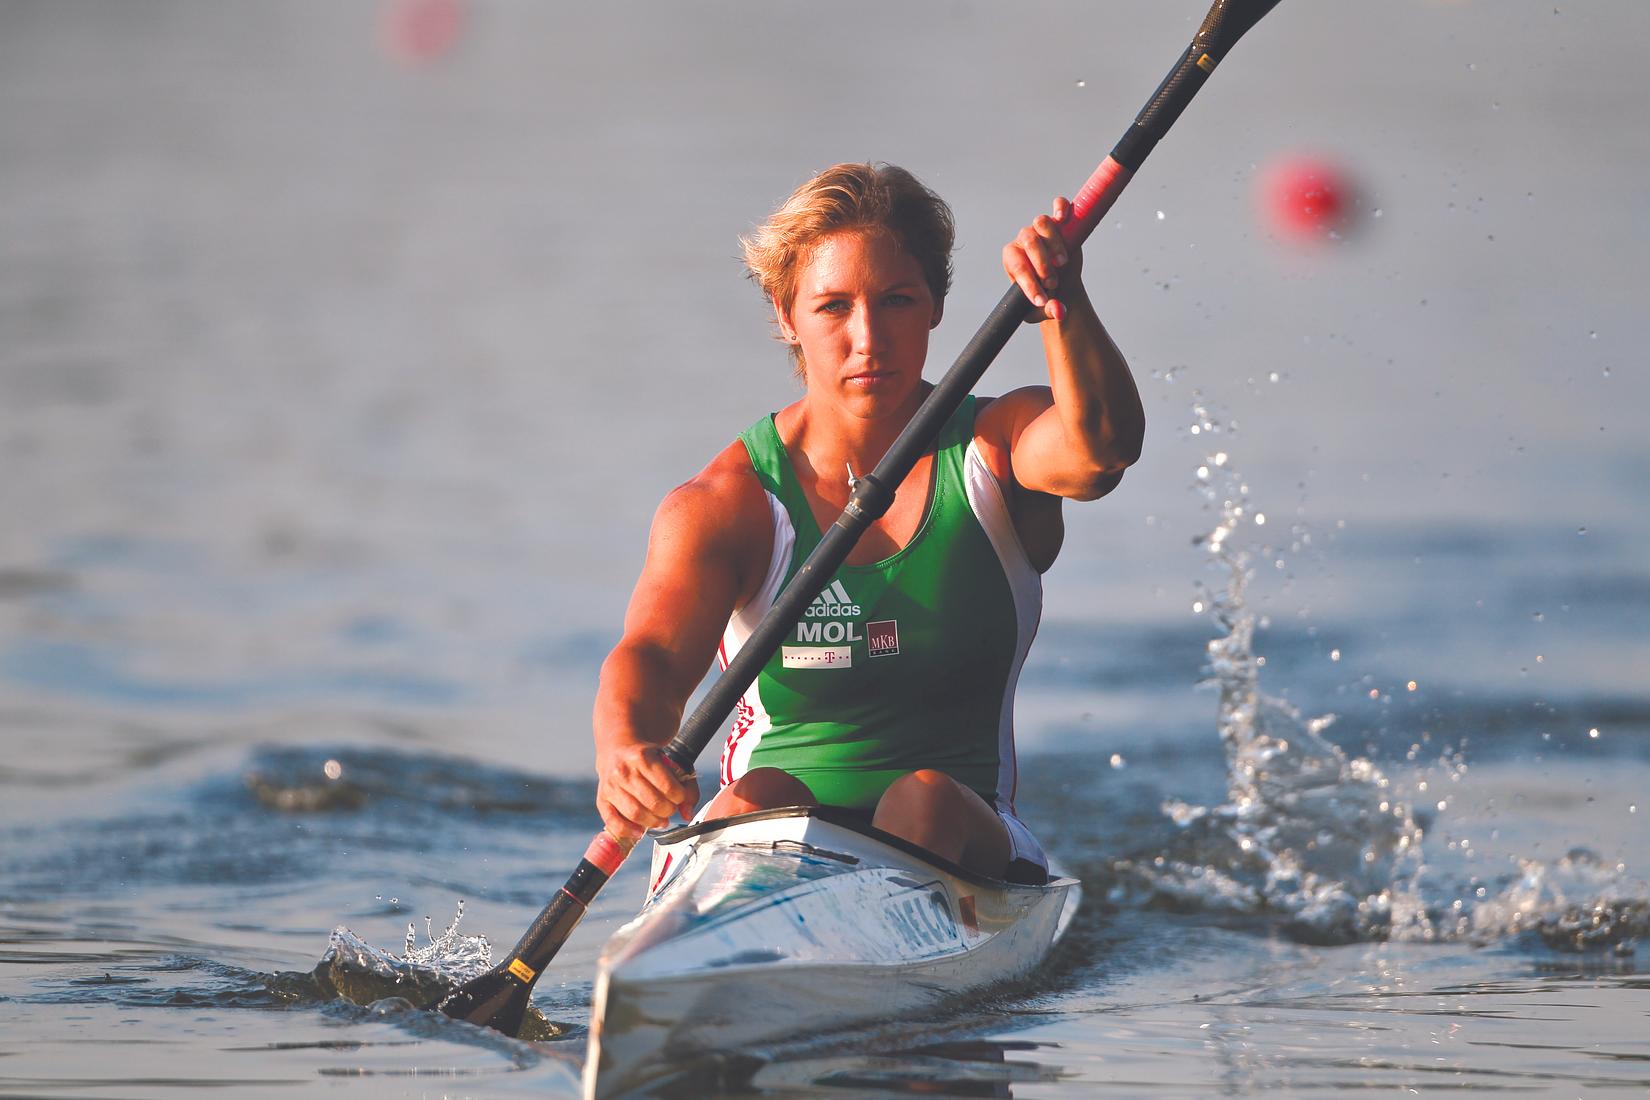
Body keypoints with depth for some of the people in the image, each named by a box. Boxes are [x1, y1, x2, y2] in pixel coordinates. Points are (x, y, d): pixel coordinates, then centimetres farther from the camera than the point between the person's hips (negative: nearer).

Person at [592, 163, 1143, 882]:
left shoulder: (996, 451, 2)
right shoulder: (722, 503, -2)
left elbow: (1100, 445, -22)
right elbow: (652, 653, -20)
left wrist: (1064, 307, -43)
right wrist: (624, 752, -45)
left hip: (966, 844, 1)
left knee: (925, 800, -32)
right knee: (761, 799, -32)